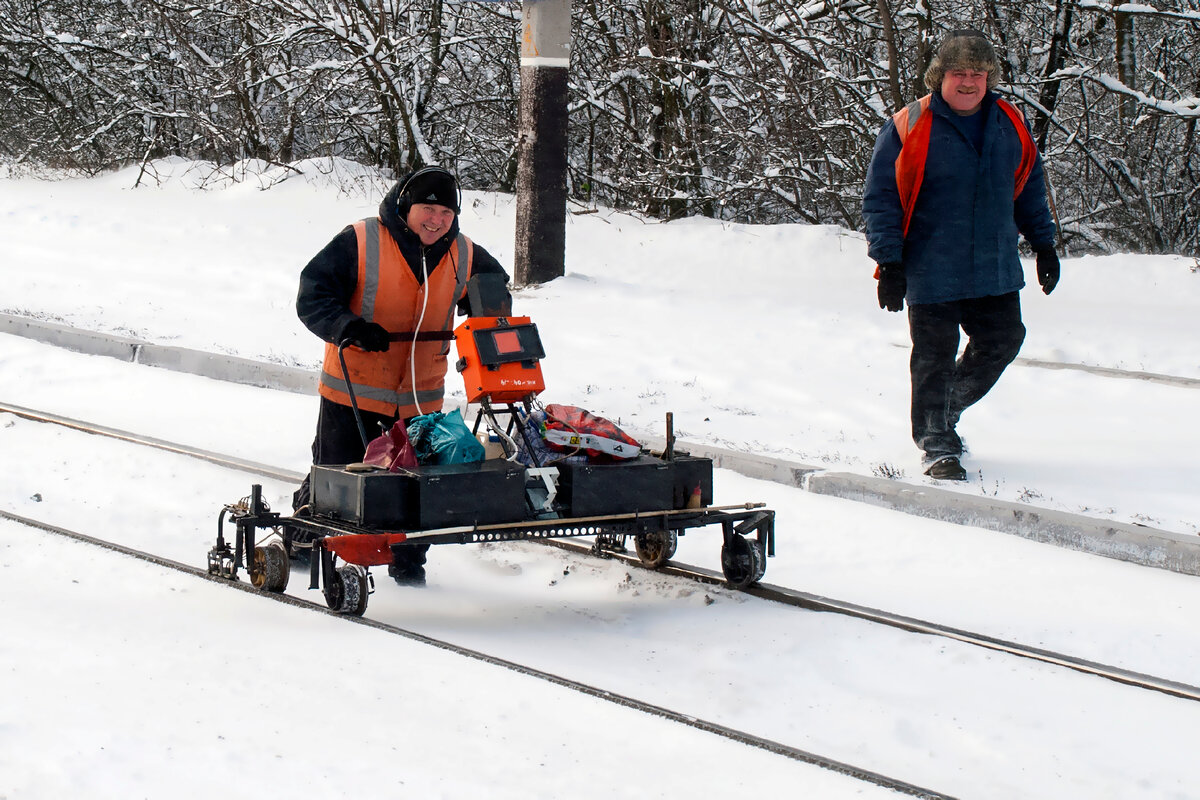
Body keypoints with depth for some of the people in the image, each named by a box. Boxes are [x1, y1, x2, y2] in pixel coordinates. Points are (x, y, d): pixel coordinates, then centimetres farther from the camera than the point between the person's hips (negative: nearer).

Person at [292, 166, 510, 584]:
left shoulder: (466, 256, 1)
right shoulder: (359, 243, -14)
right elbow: (312, 296, -14)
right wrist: (349, 326, -30)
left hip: (421, 396, 3)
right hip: (353, 388, -3)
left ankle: (407, 562, 27)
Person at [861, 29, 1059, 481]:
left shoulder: (1010, 125, 5)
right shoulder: (909, 128, -10)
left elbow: (1029, 186, 19)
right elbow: (880, 197, -8)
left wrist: (1043, 243, 18)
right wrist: (889, 262, -13)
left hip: (996, 272, 5)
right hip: (931, 271, -5)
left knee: (1001, 342, 10)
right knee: (935, 357, -1)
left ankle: (944, 412, 32)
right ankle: (937, 446, 12)